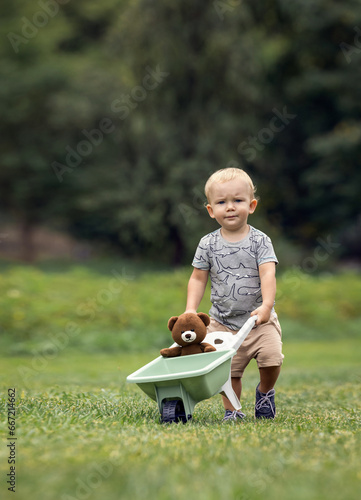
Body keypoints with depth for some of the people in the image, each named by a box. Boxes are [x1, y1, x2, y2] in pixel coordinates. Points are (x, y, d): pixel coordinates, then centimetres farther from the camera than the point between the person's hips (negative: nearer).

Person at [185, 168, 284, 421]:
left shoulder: (260, 241, -4)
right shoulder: (208, 244, 1)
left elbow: (268, 274, -15)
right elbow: (198, 278, 7)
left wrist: (266, 305, -30)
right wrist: (190, 310, -5)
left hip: (259, 319, -1)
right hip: (223, 322, 1)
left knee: (272, 357, -16)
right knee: (229, 368, -3)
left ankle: (265, 391, 13)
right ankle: (232, 411, 16)